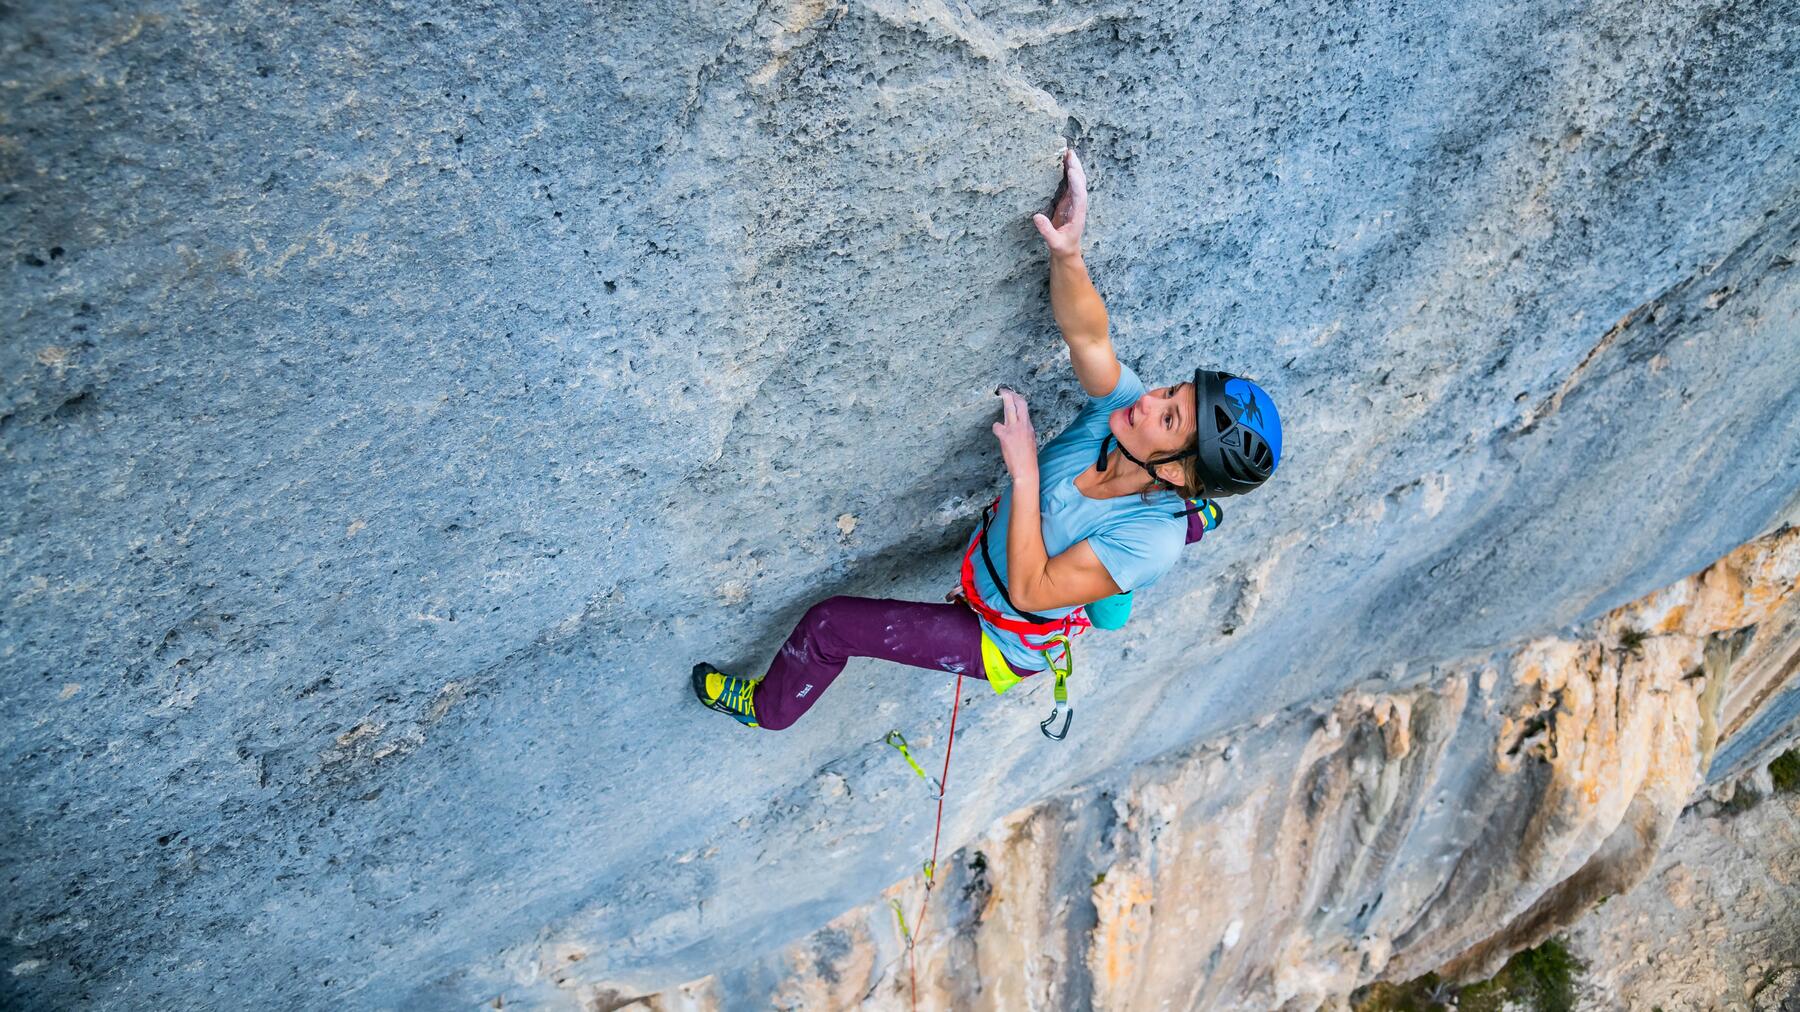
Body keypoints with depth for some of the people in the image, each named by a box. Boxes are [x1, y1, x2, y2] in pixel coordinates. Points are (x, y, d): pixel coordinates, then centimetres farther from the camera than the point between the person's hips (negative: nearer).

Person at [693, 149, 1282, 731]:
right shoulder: (1125, 408, -25)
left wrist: (1024, 472, -40)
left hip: (1005, 640, -6)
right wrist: (1067, 250, -53)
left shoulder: (1149, 542, -39)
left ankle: (765, 708, 29)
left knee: (828, 625, -2)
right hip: (989, 553, 6)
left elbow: (1030, 590, -35)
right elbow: (1087, 336, -33)